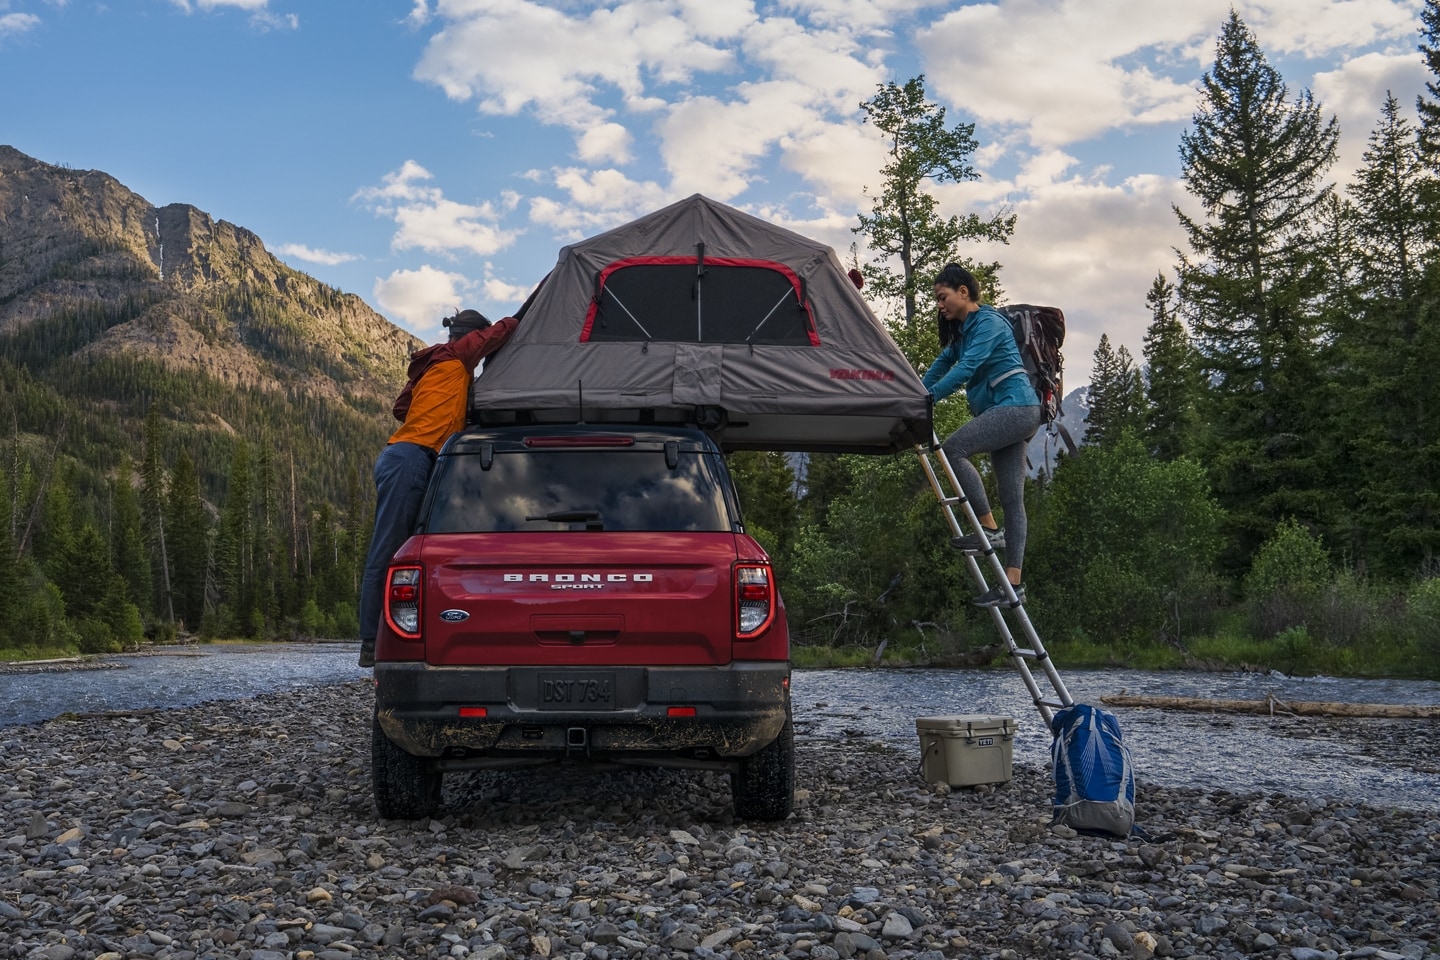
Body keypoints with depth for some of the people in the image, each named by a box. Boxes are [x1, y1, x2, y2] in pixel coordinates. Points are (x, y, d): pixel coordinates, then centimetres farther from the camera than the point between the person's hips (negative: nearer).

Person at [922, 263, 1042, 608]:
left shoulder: (988, 322, -10)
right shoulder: (962, 329, 19)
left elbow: (966, 368, -21)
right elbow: (944, 362, 23)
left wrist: (927, 398, -25)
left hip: (1015, 406, -10)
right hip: (1008, 412, 10)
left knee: (953, 448, -22)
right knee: (1012, 499, 4)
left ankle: (990, 529, -17)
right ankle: (1013, 582, 1)